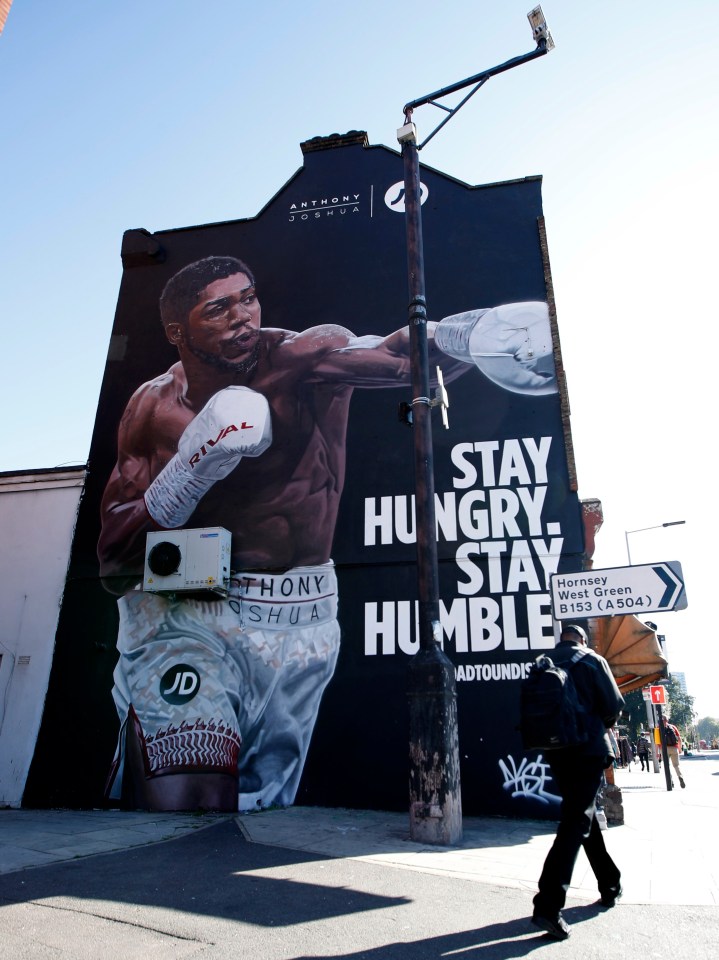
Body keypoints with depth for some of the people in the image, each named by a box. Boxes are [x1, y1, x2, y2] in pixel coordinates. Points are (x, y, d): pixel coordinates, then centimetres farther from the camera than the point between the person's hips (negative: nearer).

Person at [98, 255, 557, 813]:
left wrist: (463, 338, -56)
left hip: (301, 623, 0)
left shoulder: (299, 357, -12)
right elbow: (114, 563, -7)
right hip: (185, 615, 0)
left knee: (262, 801, 16)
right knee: (184, 799, -20)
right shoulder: (153, 409, -4)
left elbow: (399, 356, -33)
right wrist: (193, 466, -22)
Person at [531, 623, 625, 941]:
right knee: (577, 821, -8)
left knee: (583, 816, 21)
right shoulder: (591, 660, -3)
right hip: (589, 750, -5)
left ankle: (610, 885, 36)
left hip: (556, 753, 5)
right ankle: (548, 905, -17)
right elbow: (614, 704, -7)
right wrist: (602, 724, 13)